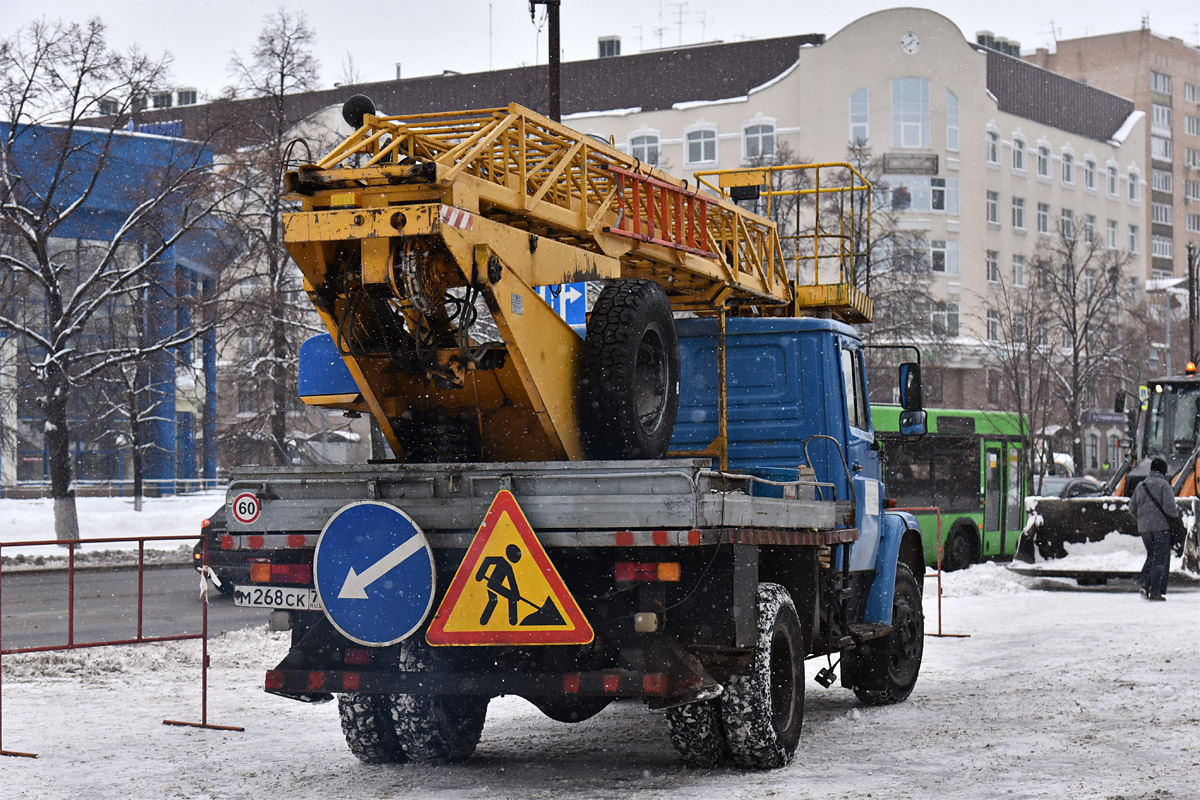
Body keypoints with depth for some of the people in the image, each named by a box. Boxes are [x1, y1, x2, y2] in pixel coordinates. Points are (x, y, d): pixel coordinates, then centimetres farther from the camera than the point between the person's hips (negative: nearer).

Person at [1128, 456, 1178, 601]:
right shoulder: (1163, 485, -8)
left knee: (1151, 555, 19)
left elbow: (1132, 509, 12)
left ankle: (1145, 582, -1)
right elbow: (1169, 507, -17)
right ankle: (1155, 591, -3)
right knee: (1161, 559, 1)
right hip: (1161, 526, -5)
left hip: (1144, 528, 5)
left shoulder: (1140, 486, 10)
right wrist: (1176, 513, 3)